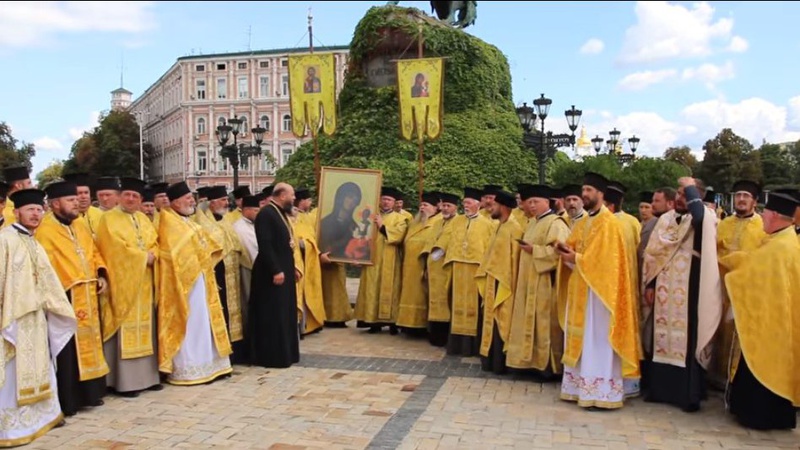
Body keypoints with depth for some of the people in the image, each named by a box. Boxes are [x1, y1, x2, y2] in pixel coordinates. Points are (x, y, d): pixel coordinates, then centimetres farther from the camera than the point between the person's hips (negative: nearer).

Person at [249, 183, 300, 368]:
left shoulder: (281, 213, 14)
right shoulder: (266, 213, -16)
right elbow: (265, 245, -23)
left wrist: (292, 268, 16)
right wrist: (275, 270, -25)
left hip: (284, 270, 10)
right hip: (273, 273, -10)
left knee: (285, 314, 14)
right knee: (274, 316, -3)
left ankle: (285, 353, 23)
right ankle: (272, 356, 5)